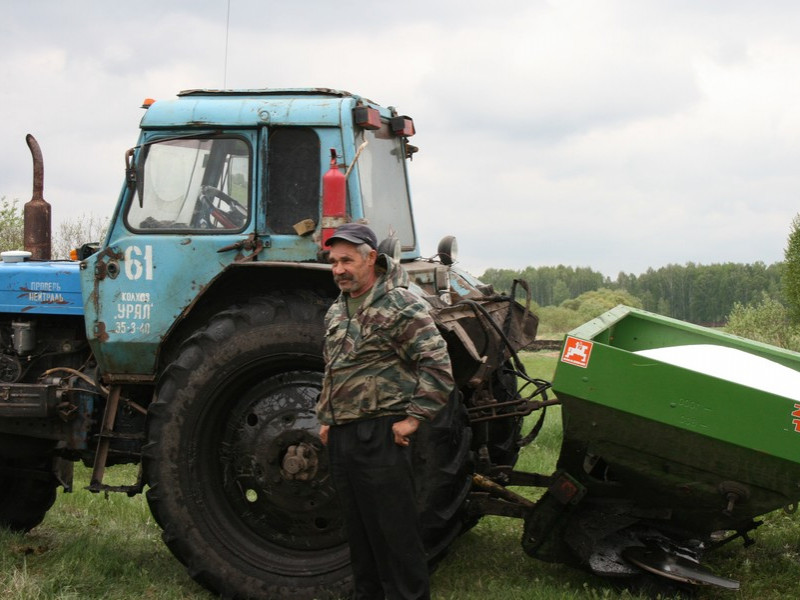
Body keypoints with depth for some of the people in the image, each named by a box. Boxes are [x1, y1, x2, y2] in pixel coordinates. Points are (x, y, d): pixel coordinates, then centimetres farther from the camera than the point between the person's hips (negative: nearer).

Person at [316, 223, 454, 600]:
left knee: (393, 530, -3)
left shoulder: (400, 306, -12)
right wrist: (326, 419, 20)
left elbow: (437, 365, -17)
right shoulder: (336, 312, 15)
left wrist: (413, 418, -17)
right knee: (358, 528, 16)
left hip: (380, 435, -8)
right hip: (341, 437, 8)